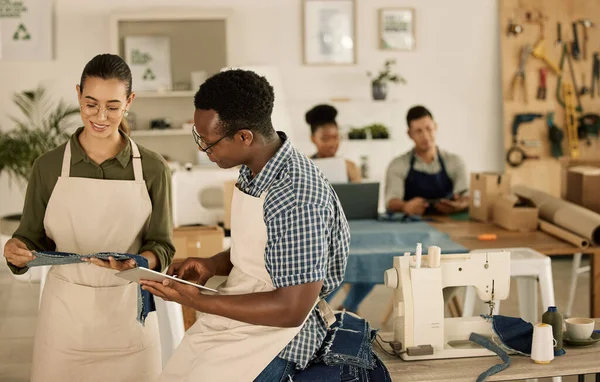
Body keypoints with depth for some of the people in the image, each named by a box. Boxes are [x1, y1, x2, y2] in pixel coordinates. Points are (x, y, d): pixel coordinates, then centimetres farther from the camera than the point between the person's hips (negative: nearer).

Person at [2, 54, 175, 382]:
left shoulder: (152, 169, -2)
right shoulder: (49, 166, 0)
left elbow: (161, 247, 0)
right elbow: (33, 237, 4)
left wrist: (136, 263, -20)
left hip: (128, 311, 0)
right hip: (64, 310, 0)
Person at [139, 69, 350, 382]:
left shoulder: (296, 198, -27)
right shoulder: (254, 171, 1)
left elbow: (291, 310, -24)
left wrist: (198, 302, -22)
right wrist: (212, 265, -3)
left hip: (272, 336, -8)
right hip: (227, 324, 8)